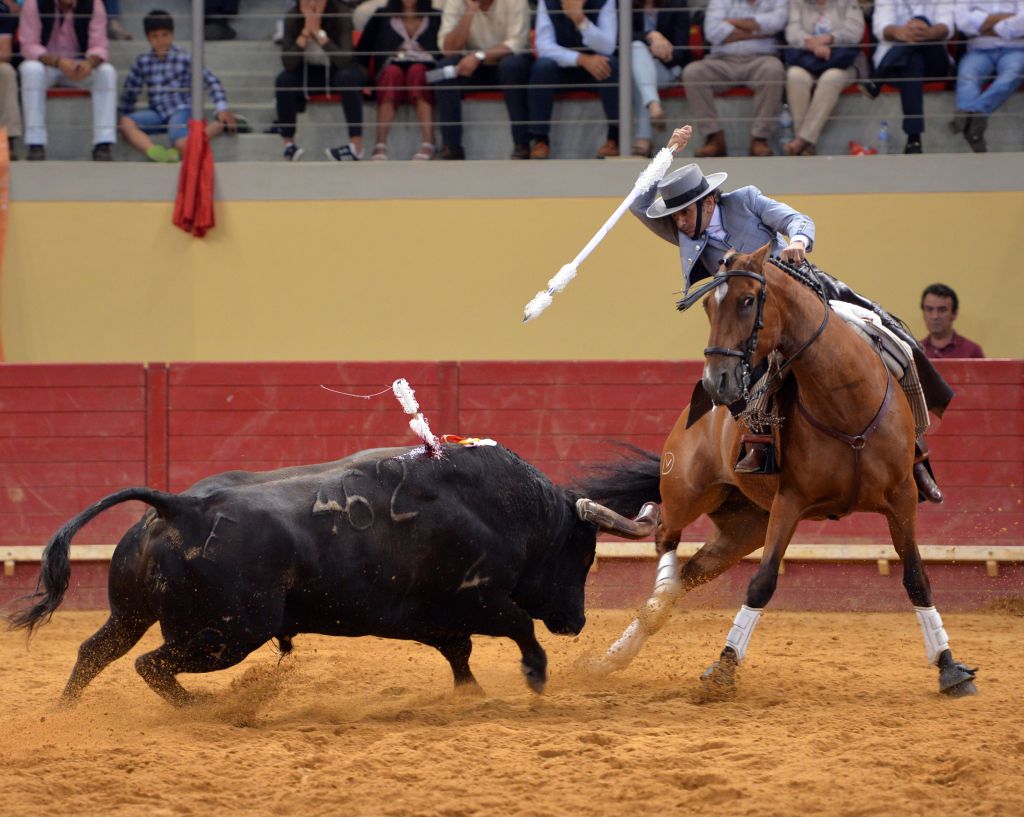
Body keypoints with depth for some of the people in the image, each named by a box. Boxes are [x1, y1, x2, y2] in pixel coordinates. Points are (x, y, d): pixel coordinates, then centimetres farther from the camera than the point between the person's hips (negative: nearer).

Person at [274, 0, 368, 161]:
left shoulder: (341, 17, -22)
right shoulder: (293, 17, -17)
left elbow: (344, 60, -33)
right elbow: (288, 63, -25)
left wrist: (318, 31, -36)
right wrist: (306, 31, -33)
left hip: (339, 69, -2)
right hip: (310, 72, 2)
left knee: (347, 77, -35)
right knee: (284, 80, -27)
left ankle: (357, 146, -35)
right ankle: (288, 143, -15)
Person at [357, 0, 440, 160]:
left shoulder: (436, 19, 20)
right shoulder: (381, 17, 22)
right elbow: (362, 52, 13)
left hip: (426, 73, 0)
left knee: (417, 71, -35)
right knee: (393, 72, -34)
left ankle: (428, 145, -47)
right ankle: (380, 146, -46)